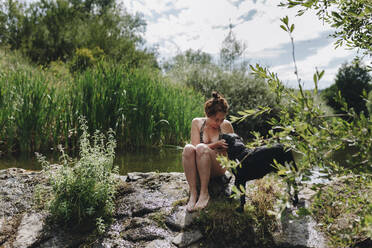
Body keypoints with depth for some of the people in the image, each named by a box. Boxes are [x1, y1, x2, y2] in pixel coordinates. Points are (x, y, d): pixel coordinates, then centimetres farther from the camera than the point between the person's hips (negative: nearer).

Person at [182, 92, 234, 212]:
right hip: (197, 170, 1)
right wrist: (215, 145, -19)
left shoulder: (226, 125, 2)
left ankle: (204, 193, -29)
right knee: (188, 148, -31)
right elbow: (195, 146, -8)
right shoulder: (197, 123, 2)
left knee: (201, 148, -32)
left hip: (218, 169, -1)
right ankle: (193, 193, -32)